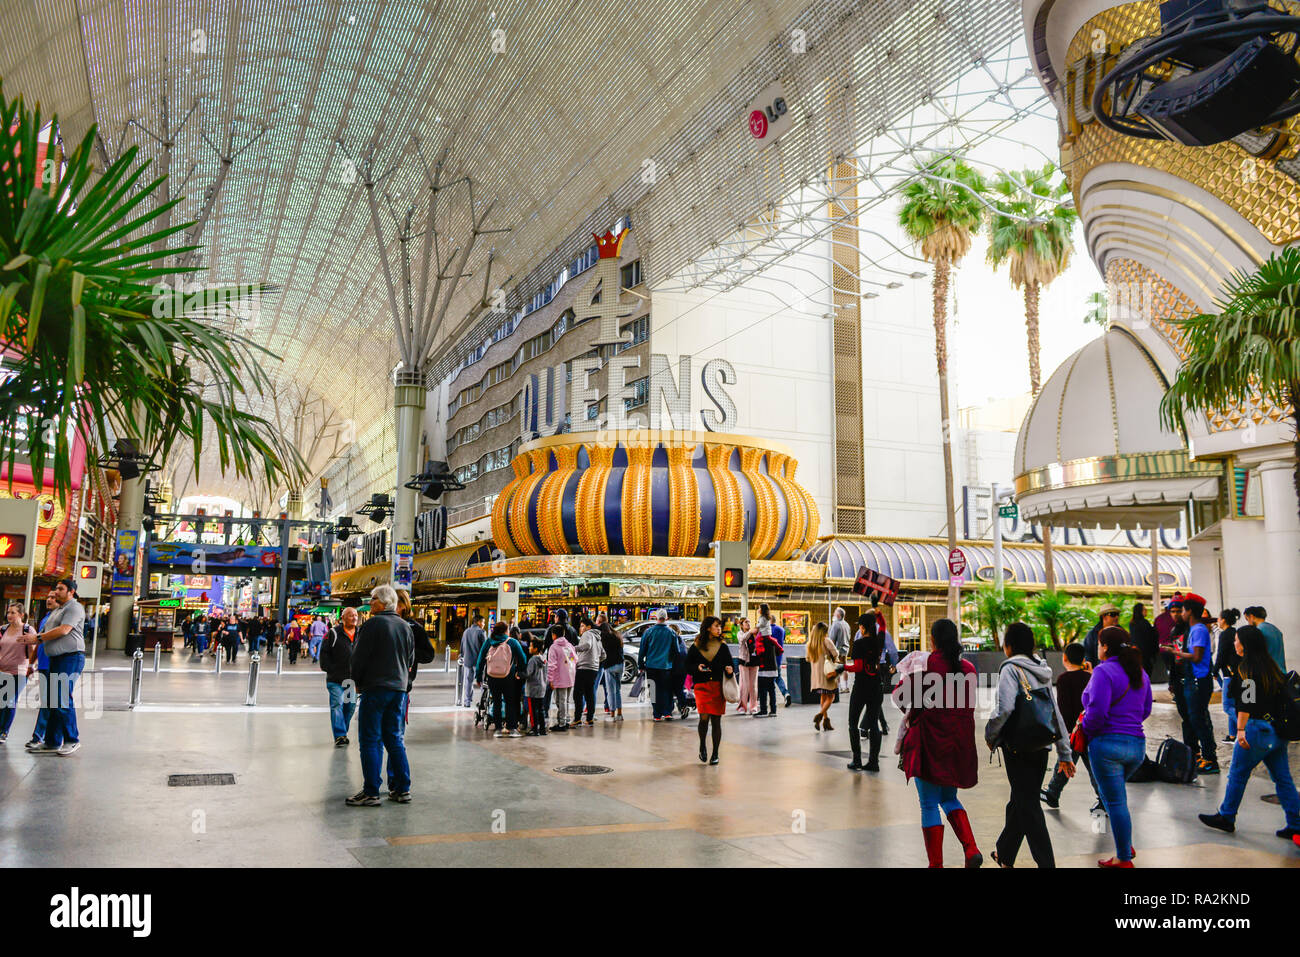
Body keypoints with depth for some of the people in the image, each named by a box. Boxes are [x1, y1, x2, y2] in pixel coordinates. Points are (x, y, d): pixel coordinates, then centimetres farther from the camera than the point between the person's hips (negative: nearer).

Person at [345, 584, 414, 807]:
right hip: (399, 688, 7)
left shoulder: (373, 624, -10)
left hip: (375, 688, -7)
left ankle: (371, 792, -1)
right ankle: (402, 789, 14)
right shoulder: (405, 627, 10)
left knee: (370, 740, -2)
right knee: (394, 739, 13)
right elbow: (410, 659, 16)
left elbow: (359, 656, -9)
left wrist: (358, 682, 5)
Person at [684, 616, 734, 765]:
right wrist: (697, 668, -13)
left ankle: (715, 754, 14)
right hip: (701, 686, -1)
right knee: (704, 717, -15)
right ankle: (702, 746, 12)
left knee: (716, 720, 2)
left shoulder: (722, 646, 8)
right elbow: (687, 667, 7)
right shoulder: (696, 646, 4)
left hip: (718, 686, 2)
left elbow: (730, 664, 10)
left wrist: (730, 670, -12)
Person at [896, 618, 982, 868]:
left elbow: (899, 697, -6)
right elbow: (969, 705, 15)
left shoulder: (925, 663, -10)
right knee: (949, 798, 21)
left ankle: (936, 863, 6)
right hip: (960, 742, 5)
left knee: (929, 804, 4)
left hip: (930, 740, -5)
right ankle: (971, 850, 4)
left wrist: (907, 677, 13)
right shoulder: (968, 668, 4)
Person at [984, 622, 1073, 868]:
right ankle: (1004, 854, 30)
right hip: (1042, 746, 7)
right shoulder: (1042, 671, 11)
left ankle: (1047, 863, -2)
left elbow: (1004, 708, -22)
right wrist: (1065, 754, 15)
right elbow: (1056, 713, 12)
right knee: (1020, 801, 17)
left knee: (1027, 806, -1)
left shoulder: (1011, 668, -10)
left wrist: (990, 736, -6)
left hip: (1018, 746, -7)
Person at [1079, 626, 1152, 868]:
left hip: (1108, 743, -8)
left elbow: (1097, 711, -20)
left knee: (1115, 801, 1)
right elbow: (1146, 710, 18)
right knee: (1116, 796, 26)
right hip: (1137, 744, 8)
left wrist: (1085, 730, -4)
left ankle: (1124, 859, 8)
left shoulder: (1103, 671, -13)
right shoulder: (1140, 673, 12)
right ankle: (1127, 845, 25)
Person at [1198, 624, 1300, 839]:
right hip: (1277, 729, 8)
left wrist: (1240, 729, -19)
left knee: (1238, 773, 4)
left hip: (1257, 728, -8)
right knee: (1282, 777, 11)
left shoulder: (1246, 667, -12)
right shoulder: (1271, 666, 11)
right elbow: (1280, 697, 13)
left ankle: (1226, 817, 14)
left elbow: (1247, 702, -19)